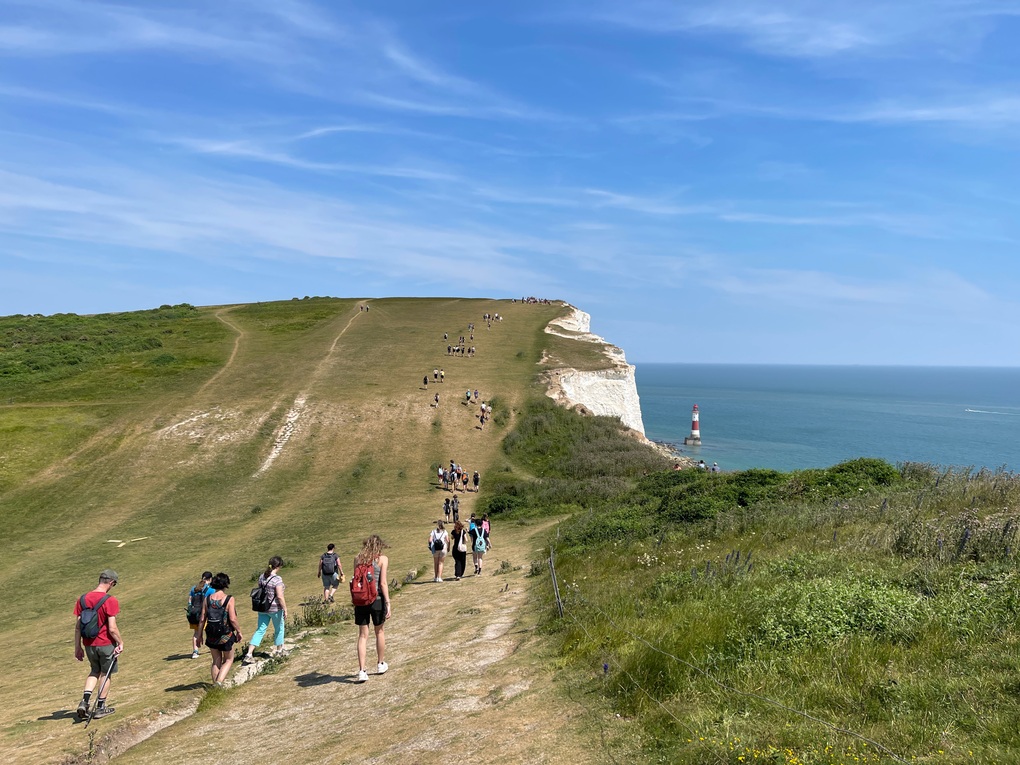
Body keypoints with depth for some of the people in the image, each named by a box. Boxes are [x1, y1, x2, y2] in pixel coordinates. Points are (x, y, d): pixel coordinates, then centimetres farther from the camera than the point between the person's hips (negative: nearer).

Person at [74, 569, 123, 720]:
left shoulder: (82, 599, -2)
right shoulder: (110, 601, -18)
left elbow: (77, 627, 2)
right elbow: (112, 629, -19)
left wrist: (78, 647, 10)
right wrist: (121, 642, -5)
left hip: (89, 644, 5)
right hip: (106, 644, -5)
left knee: (94, 671, 25)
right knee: (106, 674, 14)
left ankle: (84, 701, 10)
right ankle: (101, 707, 20)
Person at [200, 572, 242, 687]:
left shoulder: (207, 599, -2)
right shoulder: (229, 599, -14)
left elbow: (202, 619, 0)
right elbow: (233, 619, -17)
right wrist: (239, 631, -3)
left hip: (211, 635, 4)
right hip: (225, 635, -4)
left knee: (216, 661, 21)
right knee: (228, 660, 16)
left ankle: (215, 685, 23)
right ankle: (219, 681, -3)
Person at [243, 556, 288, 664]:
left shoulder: (261, 576, 0)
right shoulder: (277, 579, -21)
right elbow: (280, 596, -22)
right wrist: (285, 609, -14)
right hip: (275, 609, -5)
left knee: (260, 630, 10)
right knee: (279, 629, 17)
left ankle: (249, 654, 1)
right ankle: (279, 650, 32)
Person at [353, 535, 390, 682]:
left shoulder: (358, 559, 4)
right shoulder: (382, 559, -5)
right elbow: (383, 583, -11)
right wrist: (388, 603, -8)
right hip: (377, 599, -2)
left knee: (363, 635, 7)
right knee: (379, 632, 18)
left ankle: (361, 671, 1)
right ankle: (381, 664, 32)